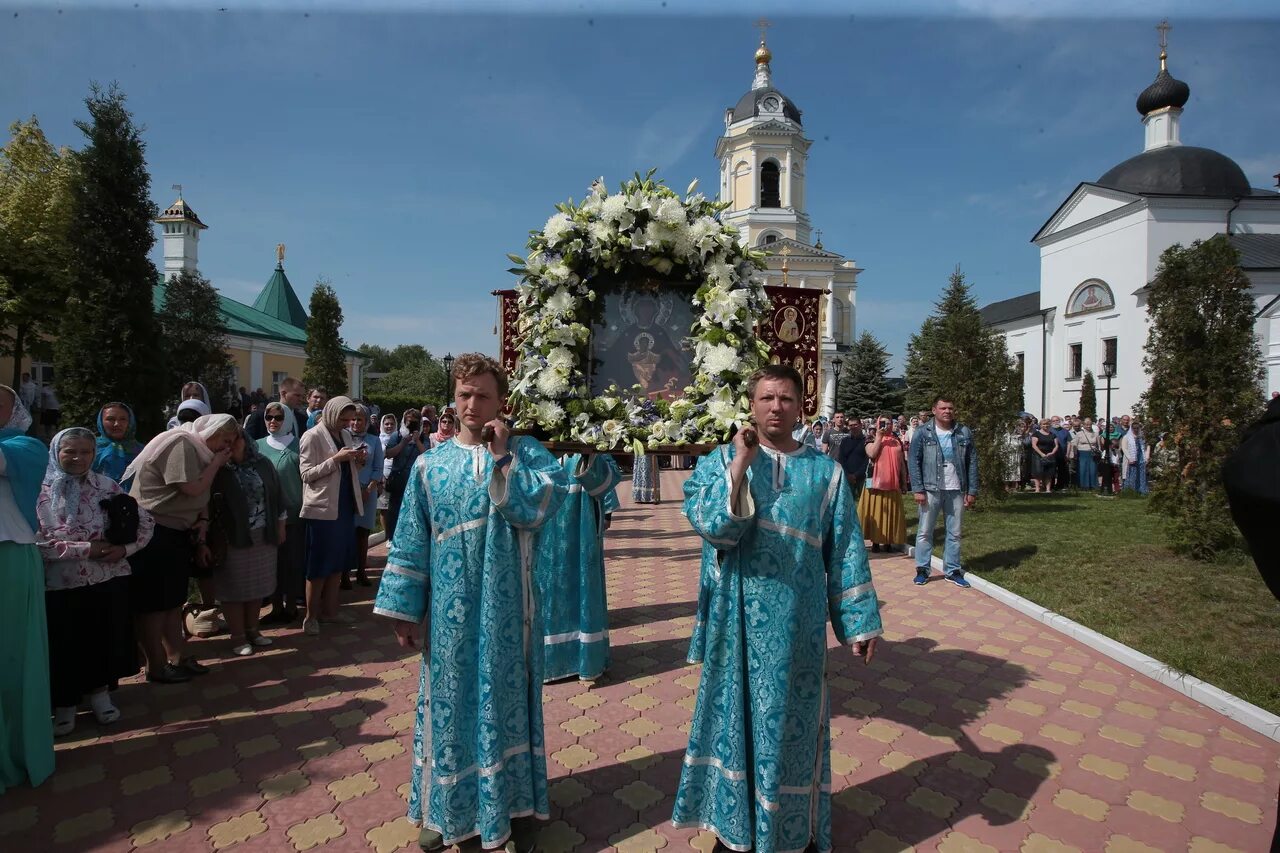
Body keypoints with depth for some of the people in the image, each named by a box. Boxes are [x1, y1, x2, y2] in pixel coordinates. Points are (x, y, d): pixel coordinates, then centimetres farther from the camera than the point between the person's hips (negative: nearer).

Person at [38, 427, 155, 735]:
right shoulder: (41, 491, -7)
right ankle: (66, 702, 29)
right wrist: (86, 548, -18)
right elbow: (36, 542, -14)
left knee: (106, 639, 11)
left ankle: (100, 692, 31)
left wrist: (126, 548, -10)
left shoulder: (107, 486, 0)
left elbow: (145, 521, 4)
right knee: (66, 646, 9)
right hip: (61, 585, -2)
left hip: (109, 580, 2)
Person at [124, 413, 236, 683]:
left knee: (173, 600, 15)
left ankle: (178, 657, 25)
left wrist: (203, 520, 1)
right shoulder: (180, 443, -18)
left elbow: (202, 494, 15)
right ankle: (156, 667, 12)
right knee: (153, 603, 1)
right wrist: (216, 463, -12)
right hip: (152, 532, -10)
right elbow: (192, 489, -22)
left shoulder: (196, 448, 12)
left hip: (175, 534, 10)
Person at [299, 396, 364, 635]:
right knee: (319, 565, 2)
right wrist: (336, 459, -21)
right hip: (322, 509, -7)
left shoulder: (347, 435, 11)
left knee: (338, 562, 13)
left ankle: (330, 610, 24)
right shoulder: (312, 436, -8)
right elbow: (307, 474, -13)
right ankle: (311, 615, 14)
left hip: (345, 506, 7)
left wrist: (358, 461, -2)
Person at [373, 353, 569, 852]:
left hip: (505, 607, -2)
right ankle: (444, 807, 36)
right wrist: (404, 609, 0)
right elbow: (410, 543, 3)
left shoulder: (527, 453, -3)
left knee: (505, 698, 11)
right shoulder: (430, 464, 3)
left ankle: (513, 803, 31)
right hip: (449, 609, 2)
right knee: (451, 701, 15)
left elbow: (544, 503, -22)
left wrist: (502, 458, -19)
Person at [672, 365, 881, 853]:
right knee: (737, 715, 12)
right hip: (738, 621, 0)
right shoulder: (721, 460, -1)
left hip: (797, 623, 1)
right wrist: (738, 468, -24)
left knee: (793, 720, 13)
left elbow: (845, 553, 4)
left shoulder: (825, 472, 2)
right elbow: (707, 525, -17)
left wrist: (860, 623, 4)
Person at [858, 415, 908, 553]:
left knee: (891, 512, 6)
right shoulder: (872, 439, 2)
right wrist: (879, 436, -13)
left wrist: (904, 482, 12)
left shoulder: (897, 441, 12)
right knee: (876, 511, 0)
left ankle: (888, 542, 15)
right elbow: (872, 454, -17)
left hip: (893, 484, 3)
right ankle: (875, 541, 7)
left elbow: (902, 463, 15)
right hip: (876, 482, -3)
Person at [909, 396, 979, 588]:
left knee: (954, 533, 10)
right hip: (931, 490, -2)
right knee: (924, 532, 4)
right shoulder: (923, 432, -3)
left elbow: (972, 463, 5)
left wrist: (972, 491, 0)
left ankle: (952, 571, 20)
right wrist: (918, 489, -10)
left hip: (957, 491, 2)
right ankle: (922, 569, 14)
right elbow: (914, 462, -4)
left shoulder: (964, 433, 4)